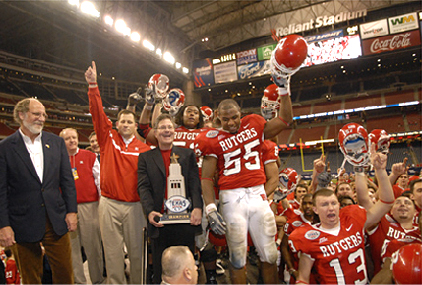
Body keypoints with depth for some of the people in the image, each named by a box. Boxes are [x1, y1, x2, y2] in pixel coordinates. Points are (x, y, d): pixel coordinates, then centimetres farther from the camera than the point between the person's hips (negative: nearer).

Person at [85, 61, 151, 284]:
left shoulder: (143, 149, 1)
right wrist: (93, 86, -9)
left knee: (136, 250, 10)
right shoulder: (108, 138, 5)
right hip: (109, 204, 1)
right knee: (113, 251, 8)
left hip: (134, 205, 0)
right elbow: (97, 113, -1)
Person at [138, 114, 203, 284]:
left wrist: (197, 207, -13)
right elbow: (143, 187, 0)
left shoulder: (188, 154, 10)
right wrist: (149, 211, -14)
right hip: (159, 220, 0)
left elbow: (195, 183, 2)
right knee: (160, 271, 10)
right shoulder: (145, 158, 9)